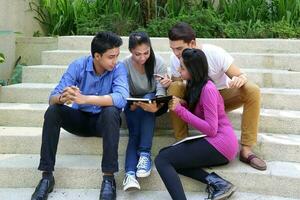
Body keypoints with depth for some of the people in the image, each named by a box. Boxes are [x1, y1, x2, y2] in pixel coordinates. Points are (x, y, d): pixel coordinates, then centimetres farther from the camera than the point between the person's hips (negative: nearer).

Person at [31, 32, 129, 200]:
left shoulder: (119, 68, -16)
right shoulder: (78, 66, -12)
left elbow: (121, 97, -35)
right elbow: (53, 97, -18)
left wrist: (84, 99, -46)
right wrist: (63, 98, -44)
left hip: (103, 121, -2)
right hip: (80, 118, 2)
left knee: (111, 111, -35)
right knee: (52, 111, -24)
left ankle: (109, 178, -31)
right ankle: (47, 175, -18)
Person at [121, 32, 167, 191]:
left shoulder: (158, 62, -15)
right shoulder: (125, 64, -15)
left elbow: (161, 89, -22)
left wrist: (156, 104, -45)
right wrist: (132, 105, -35)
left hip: (152, 101, 0)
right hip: (133, 104, 0)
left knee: (148, 98, -36)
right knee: (134, 132, -28)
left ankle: (145, 154, -38)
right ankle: (130, 173, -43)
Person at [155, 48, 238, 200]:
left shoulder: (207, 89, -16)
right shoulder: (196, 85, 13)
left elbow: (211, 129, -19)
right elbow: (195, 112, 17)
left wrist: (180, 110, -19)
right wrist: (182, 104, -3)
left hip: (220, 144, -10)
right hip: (213, 141, 10)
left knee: (162, 160, -16)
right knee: (165, 153, 6)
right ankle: (214, 181, -10)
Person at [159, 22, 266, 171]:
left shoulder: (215, 53, -25)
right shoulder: (175, 58, -18)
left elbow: (240, 75, -19)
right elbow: (176, 82, -5)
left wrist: (240, 79, -44)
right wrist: (170, 83, -30)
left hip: (222, 96, -1)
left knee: (253, 91, -28)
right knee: (174, 89, -29)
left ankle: (246, 149, -23)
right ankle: (181, 141, -17)